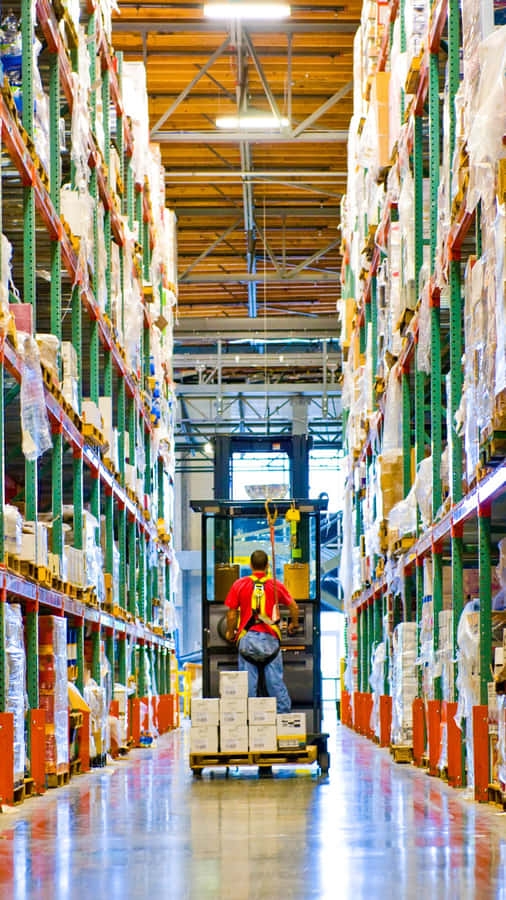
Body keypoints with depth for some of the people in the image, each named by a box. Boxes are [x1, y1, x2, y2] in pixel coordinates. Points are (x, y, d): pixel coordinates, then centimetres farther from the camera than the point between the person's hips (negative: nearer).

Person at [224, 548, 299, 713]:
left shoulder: (239, 584, 2)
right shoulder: (276, 585, 3)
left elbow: (231, 613, 3)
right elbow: (294, 607, 8)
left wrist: (230, 632, 19)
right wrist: (294, 625, 27)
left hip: (247, 638, 0)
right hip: (270, 638, 0)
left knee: (247, 681, 3)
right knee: (276, 680, 5)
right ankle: (284, 712, 7)